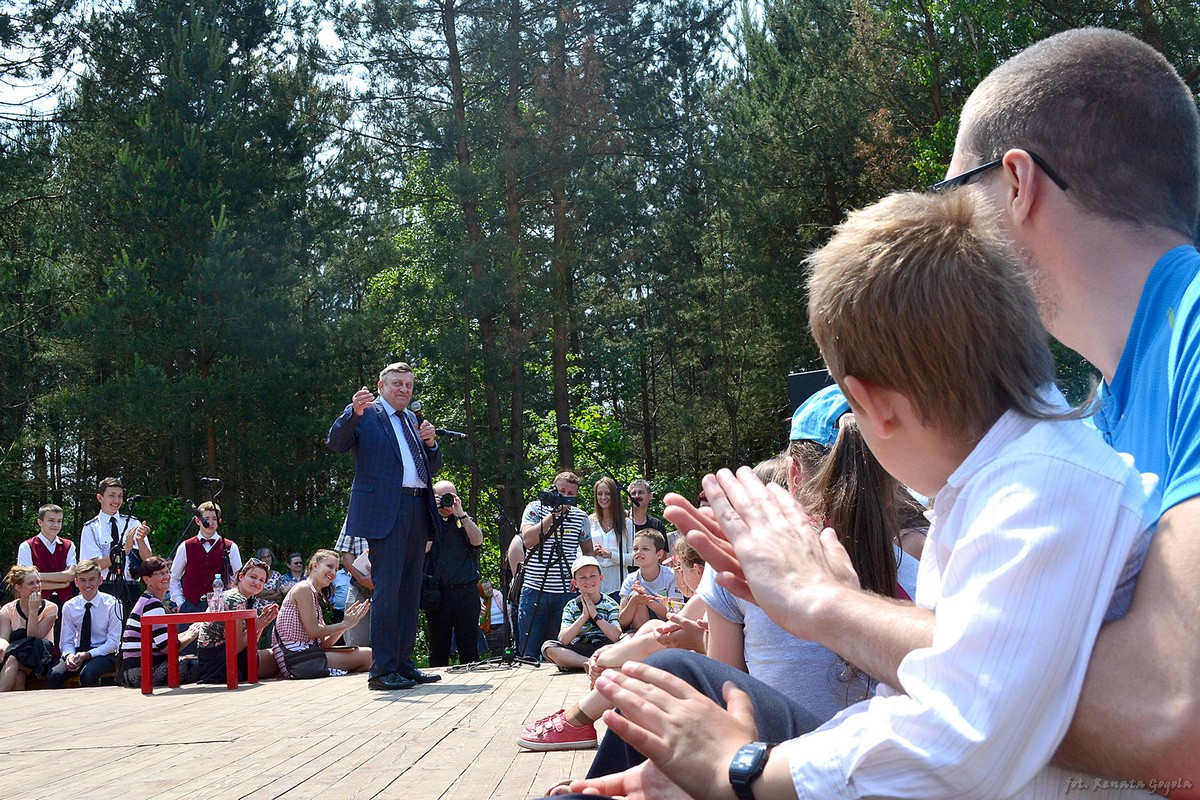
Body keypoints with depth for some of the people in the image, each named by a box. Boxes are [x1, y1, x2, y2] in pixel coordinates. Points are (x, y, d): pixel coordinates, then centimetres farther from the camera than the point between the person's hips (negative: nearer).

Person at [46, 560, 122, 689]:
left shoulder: (112, 604, -4)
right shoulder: (69, 606, 5)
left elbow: (113, 642, -7)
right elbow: (66, 641, 7)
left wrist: (88, 655, -20)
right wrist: (69, 655, -17)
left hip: (103, 654, -3)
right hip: (78, 652, 3)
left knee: (87, 674, -35)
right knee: (53, 676, -26)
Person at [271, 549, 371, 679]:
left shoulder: (315, 596, 23)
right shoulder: (303, 588, -4)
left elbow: (324, 643, 13)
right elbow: (312, 630, -14)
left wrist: (348, 621, 4)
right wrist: (345, 624, -5)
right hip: (297, 658, -9)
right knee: (367, 655, -14)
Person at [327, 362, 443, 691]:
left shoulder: (414, 420, 24)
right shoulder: (366, 414, 4)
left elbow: (432, 469, 25)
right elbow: (335, 443, -11)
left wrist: (430, 443, 5)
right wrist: (354, 411, -26)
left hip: (417, 511, 7)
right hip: (385, 511, -7)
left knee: (410, 591, 9)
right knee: (387, 589, -11)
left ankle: (404, 664, 15)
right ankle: (383, 670, -8)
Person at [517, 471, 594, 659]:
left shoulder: (581, 517, 9)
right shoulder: (535, 508, 3)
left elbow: (588, 551, 20)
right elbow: (528, 540, -13)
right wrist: (553, 515, -14)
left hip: (567, 592, 2)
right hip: (535, 590, -2)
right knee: (528, 653, 1)